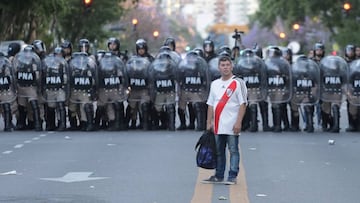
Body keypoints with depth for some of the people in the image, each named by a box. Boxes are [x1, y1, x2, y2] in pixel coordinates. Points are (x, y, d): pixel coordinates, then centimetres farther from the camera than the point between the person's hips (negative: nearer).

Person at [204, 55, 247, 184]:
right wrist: (209, 123, 11)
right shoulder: (215, 84, 14)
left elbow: (243, 104, -8)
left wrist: (238, 122, -15)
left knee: (233, 151, -3)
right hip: (218, 125, 6)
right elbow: (210, 105, 16)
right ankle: (218, 176, 17)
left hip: (231, 125, -6)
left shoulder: (238, 83, -3)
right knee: (218, 151, 10)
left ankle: (232, 177, 0)